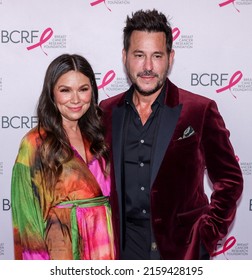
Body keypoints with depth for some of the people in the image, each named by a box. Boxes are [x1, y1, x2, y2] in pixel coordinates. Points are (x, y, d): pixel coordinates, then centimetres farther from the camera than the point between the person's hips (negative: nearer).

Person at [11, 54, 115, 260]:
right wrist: (41, 257, -10)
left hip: (102, 245, 5)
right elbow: (29, 212, -9)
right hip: (62, 249, -4)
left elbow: (107, 193, 9)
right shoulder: (35, 143, -11)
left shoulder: (96, 137, 3)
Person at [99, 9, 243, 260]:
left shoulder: (200, 110, -8)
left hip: (181, 248, -2)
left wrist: (207, 234, -8)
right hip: (124, 248, 3)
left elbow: (229, 180, -2)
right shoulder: (107, 111, 2)